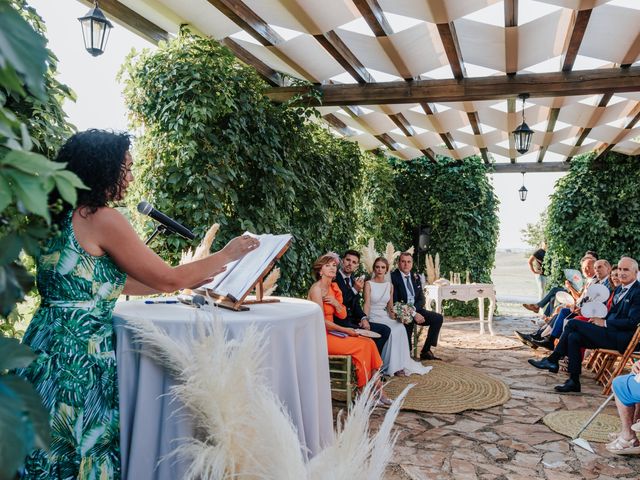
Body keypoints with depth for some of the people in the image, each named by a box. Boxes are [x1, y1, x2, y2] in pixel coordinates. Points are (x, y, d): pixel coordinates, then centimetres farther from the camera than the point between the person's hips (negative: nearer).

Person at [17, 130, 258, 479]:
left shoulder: (63, 217, 11)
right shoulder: (102, 218, -15)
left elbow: (112, 282, 17)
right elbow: (167, 279, -10)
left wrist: (194, 279, 20)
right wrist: (226, 255, 3)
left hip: (47, 343, 9)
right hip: (80, 351, -9)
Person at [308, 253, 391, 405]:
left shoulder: (334, 287, 12)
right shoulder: (317, 289, -13)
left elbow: (343, 315, 9)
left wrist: (335, 303, -12)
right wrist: (345, 330, -13)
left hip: (331, 332, 8)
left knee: (369, 343, -10)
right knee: (361, 346, -19)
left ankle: (378, 390, -12)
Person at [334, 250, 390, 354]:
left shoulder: (353, 280, 14)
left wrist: (364, 318, -2)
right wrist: (354, 290, -22)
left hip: (353, 321, 8)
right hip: (339, 322, -8)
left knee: (385, 330, -1)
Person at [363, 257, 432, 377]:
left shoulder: (389, 285, 14)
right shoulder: (369, 284, -1)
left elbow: (390, 305, 16)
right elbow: (367, 304, -12)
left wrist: (393, 313, -7)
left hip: (386, 316, 5)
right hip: (373, 317, -5)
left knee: (400, 328, -26)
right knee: (390, 331, -31)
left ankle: (398, 365, -23)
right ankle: (392, 366, -22)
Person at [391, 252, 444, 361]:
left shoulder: (415, 277, 12)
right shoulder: (393, 277, -9)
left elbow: (421, 299, 9)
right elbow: (395, 302, -15)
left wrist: (414, 310, -14)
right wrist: (413, 314, -21)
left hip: (416, 310, 6)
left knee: (438, 318, -11)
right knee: (409, 320, -35)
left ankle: (425, 351, -4)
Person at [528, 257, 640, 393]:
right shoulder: (619, 289, 18)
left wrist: (604, 323, -13)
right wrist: (599, 320, 4)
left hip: (620, 338, -9)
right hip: (610, 333, 9)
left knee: (573, 323, -16)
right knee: (573, 337, -12)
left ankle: (552, 360, -5)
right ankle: (574, 381, -8)